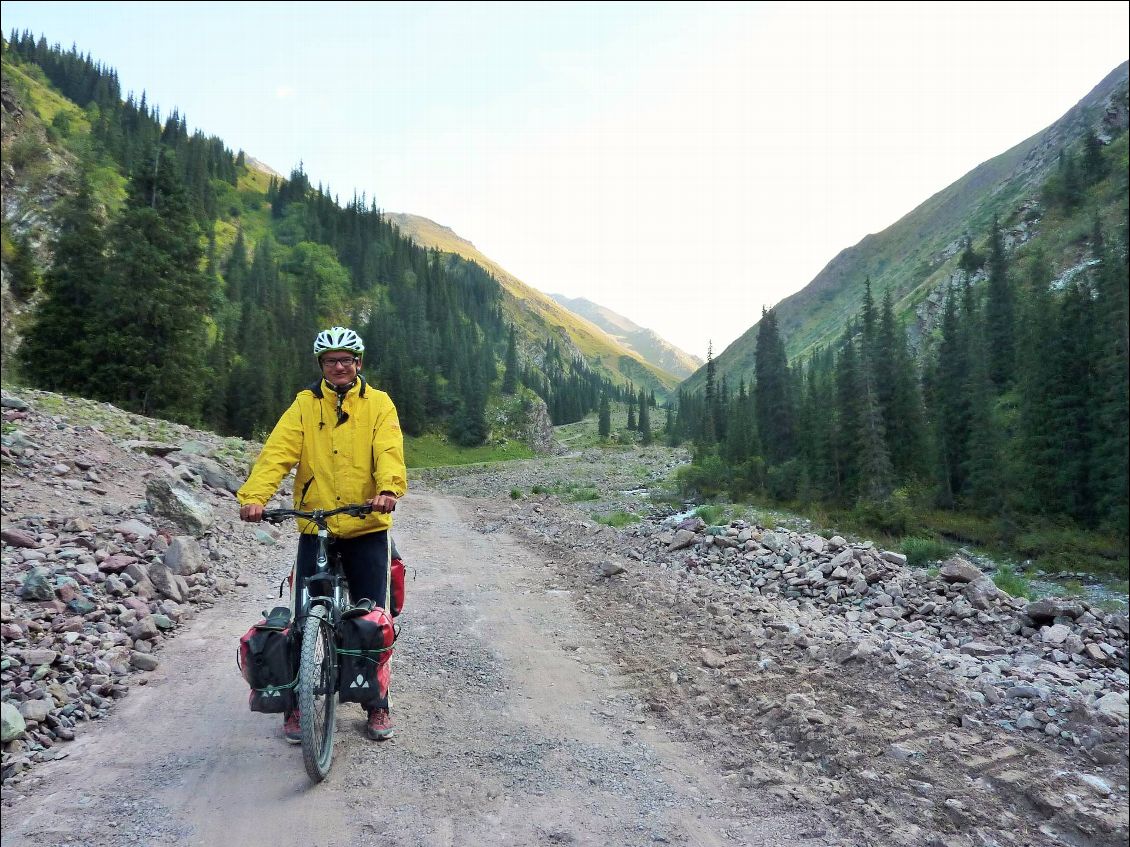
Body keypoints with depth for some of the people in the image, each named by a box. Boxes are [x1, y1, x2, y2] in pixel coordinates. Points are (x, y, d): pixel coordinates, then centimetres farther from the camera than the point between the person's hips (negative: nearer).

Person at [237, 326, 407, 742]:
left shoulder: (378, 403, 2)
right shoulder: (305, 404, 5)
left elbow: (389, 452, -13)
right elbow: (277, 451, -8)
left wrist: (389, 489, -34)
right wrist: (254, 495, -24)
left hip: (367, 527, -1)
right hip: (315, 527, 1)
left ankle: (378, 704, 23)